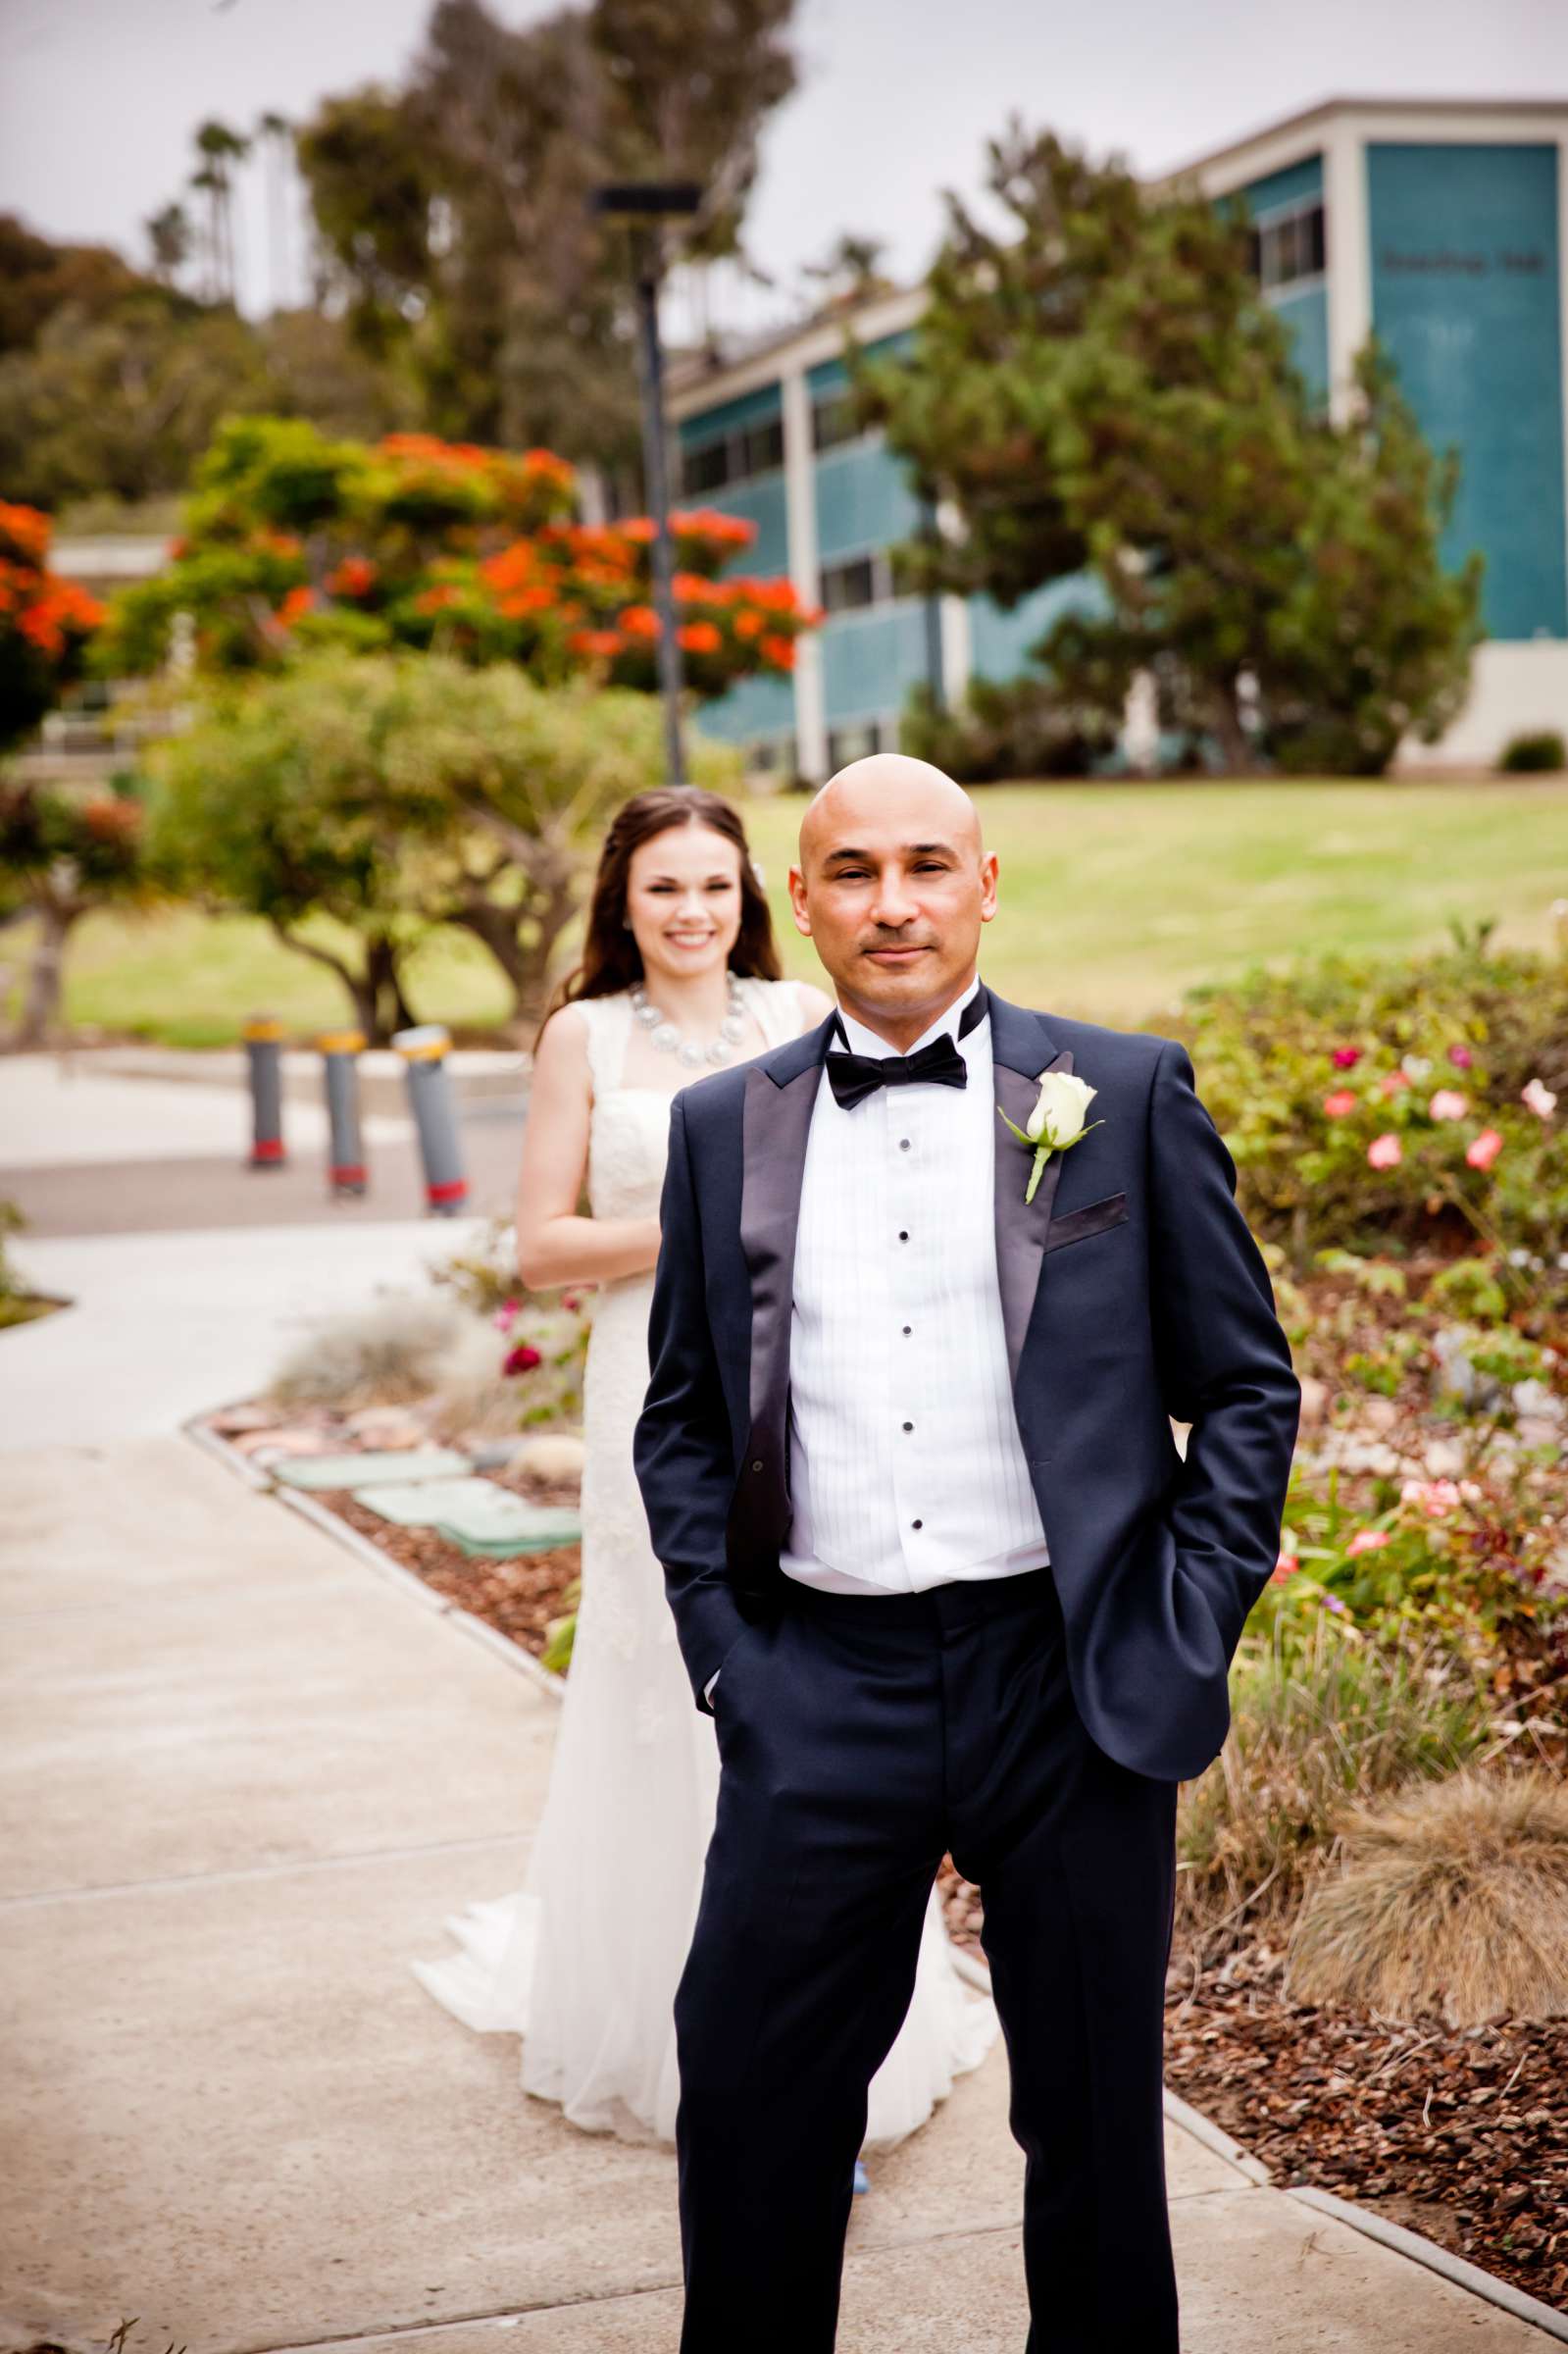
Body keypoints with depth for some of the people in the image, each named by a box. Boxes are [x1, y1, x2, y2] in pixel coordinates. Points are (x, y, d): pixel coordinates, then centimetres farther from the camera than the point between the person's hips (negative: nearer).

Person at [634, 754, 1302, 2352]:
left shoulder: (1125, 1095, 2)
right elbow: (681, 1419, 13)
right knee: (751, 2101, 7)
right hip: (819, 1686, 2)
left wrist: (1187, 1636, -4)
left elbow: (1245, 1388, 4)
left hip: (1072, 1681, -1)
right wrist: (721, 1647, 2)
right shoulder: (723, 1125, 8)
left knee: (1094, 2114, 12)